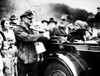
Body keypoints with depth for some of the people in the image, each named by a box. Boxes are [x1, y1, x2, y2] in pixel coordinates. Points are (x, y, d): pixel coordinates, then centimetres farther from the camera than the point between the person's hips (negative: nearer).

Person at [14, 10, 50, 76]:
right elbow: (28, 37, -22)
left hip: (33, 59, 6)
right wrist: (42, 35, -23)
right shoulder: (18, 30, -6)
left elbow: (36, 38, 1)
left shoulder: (32, 30, 15)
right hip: (23, 61, -6)